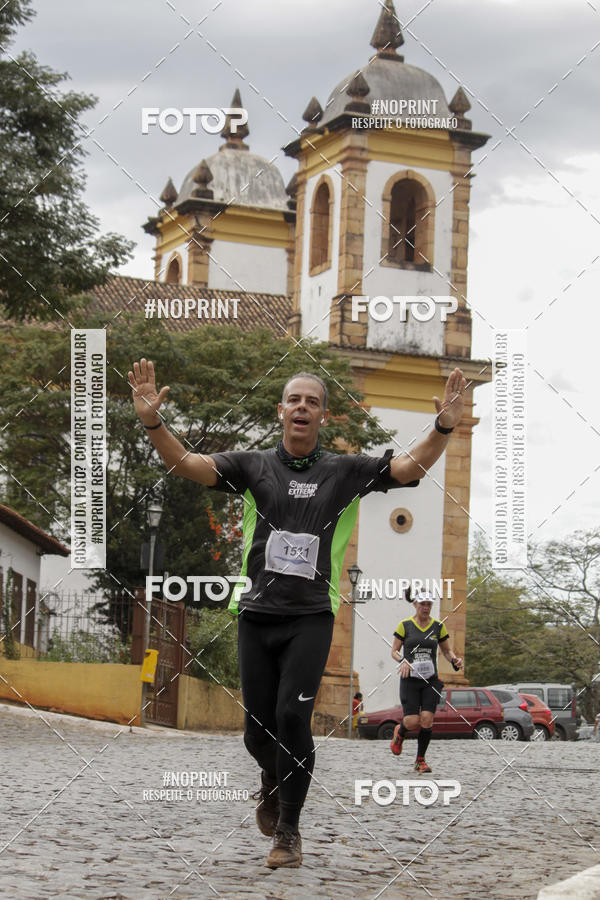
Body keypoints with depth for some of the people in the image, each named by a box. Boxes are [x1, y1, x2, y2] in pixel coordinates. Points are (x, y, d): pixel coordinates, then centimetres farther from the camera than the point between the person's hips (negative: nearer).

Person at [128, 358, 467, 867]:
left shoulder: (345, 472, 4)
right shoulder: (253, 466, 6)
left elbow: (410, 468, -6)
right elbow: (188, 464, -3)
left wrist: (444, 428, -24)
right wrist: (153, 422, -20)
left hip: (311, 617, -2)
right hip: (256, 614, 2)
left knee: (292, 715, -16)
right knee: (259, 728, 6)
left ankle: (289, 828, 0)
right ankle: (273, 784, 41)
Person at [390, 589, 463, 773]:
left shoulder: (438, 626, 6)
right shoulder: (405, 625, 0)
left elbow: (446, 650, 14)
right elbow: (394, 651, 4)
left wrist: (454, 660, -8)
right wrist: (402, 661, -17)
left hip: (431, 680, 2)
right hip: (410, 680, -2)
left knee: (427, 720, -10)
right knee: (412, 722, -11)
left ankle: (420, 761, 6)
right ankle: (400, 732, 27)